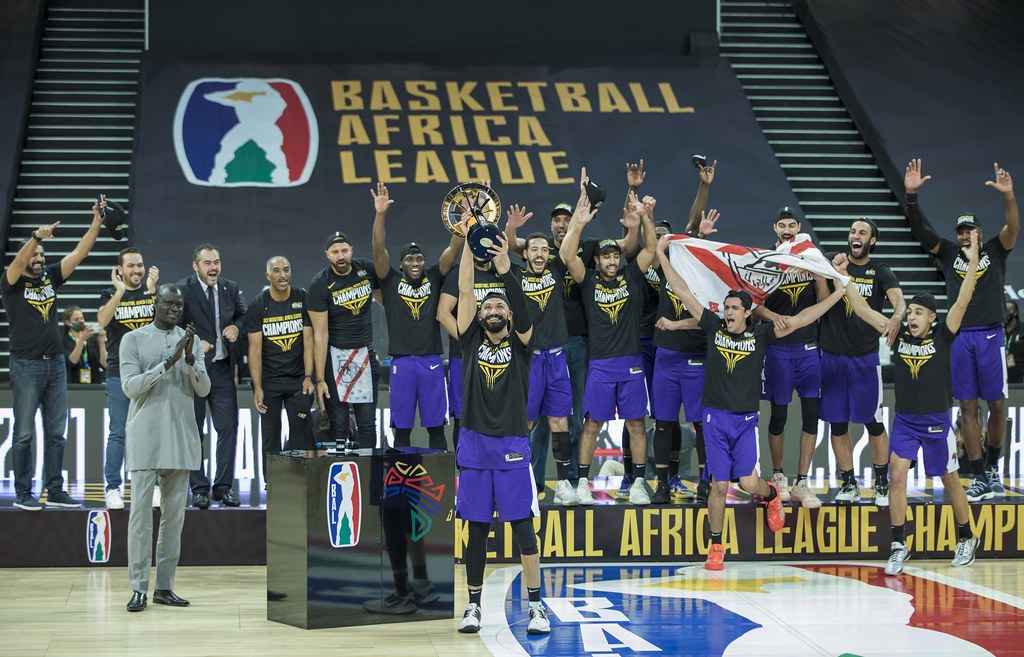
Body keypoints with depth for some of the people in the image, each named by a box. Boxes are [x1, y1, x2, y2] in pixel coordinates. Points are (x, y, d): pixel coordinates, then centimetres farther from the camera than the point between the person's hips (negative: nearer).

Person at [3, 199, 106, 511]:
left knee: (56, 432, 7)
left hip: (56, 364, 5)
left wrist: (97, 223, -8)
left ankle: (55, 490, 13)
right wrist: (36, 237, -40)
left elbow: (79, 253, 3)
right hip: (26, 365, -5)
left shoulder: (51, 277, 10)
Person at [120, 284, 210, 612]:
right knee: (141, 509, -7)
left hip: (181, 437, 4)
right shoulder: (133, 339, 1)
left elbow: (204, 389, 4)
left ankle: (165, 586, 9)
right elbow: (130, 386, -8)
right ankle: (138, 588, -4)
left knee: (175, 512, 4)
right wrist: (167, 363, -17)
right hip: (145, 437, -3)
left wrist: (189, 358, -13)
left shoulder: (191, 341, 10)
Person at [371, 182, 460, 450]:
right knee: (402, 428, 4)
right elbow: (379, 250, -6)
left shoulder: (434, 278, 10)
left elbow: (452, 250, 0)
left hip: (431, 362, 1)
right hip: (402, 362, -1)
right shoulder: (391, 282, 6)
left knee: (436, 427, 4)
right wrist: (380, 214, -20)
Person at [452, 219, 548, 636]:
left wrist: (505, 270, -29)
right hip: (475, 445, 2)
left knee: (522, 526, -3)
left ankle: (536, 605, 1)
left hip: (512, 446, -2)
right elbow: (465, 290, 0)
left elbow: (522, 307, -14)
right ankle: (474, 605, 12)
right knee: (476, 530, 5)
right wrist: (468, 243, -7)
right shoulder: (472, 339, 9)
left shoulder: (519, 343, 5)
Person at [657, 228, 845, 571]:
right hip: (715, 417, 0)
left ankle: (772, 495, 28)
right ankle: (716, 548, 11)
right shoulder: (714, 328, 2)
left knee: (749, 483, -8)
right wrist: (662, 256, 2)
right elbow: (684, 294, 3)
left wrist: (837, 294, -5)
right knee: (719, 485, -1)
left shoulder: (759, 335, 1)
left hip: (746, 419, 0)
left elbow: (797, 320, -2)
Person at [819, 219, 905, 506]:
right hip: (832, 355, 2)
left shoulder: (880, 272, 0)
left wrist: (897, 316, -40)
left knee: (873, 422, 1)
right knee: (837, 423, 5)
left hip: (865, 357, -2)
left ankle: (882, 485, 13)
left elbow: (899, 299, -17)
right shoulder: (833, 263, 6)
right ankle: (848, 484, 15)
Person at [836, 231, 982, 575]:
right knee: (896, 476, -10)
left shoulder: (942, 337, -7)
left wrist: (972, 263, -27)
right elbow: (863, 310, 2)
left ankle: (966, 539, 29)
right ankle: (898, 546, -4)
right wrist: (842, 277, -2)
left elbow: (962, 303, -18)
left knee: (951, 481, 10)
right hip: (904, 421, 2)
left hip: (937, 423, -2)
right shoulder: (898, 335, 0)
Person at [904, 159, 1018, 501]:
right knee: (968, 407, 1)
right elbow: (919, 230, 0)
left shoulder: (995, 251, 6)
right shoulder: (949, 253, 10)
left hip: (990, 335, -1)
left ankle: (993, 466, 21)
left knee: (997, 405, 2)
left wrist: (1008, 196, -32)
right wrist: (911, 195, -15)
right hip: (960, 337, 1)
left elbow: (1013, 228, -13)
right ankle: (980, 477, 4)